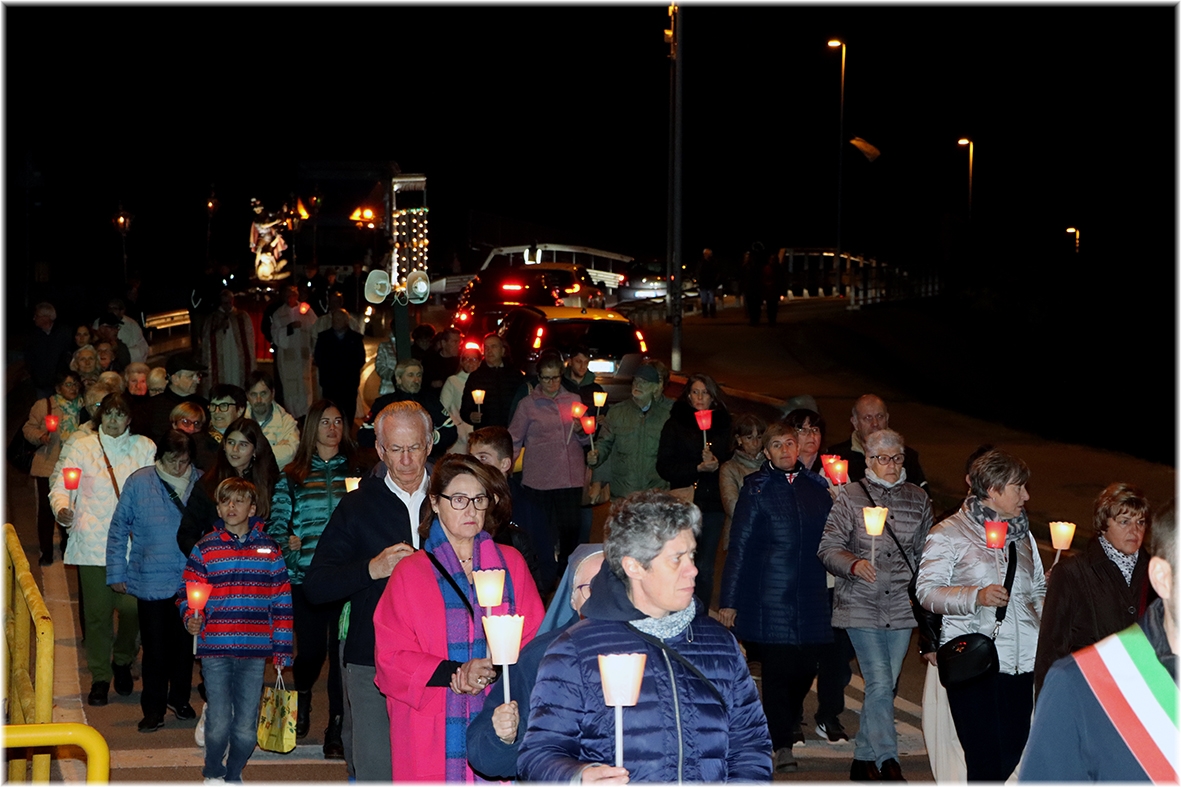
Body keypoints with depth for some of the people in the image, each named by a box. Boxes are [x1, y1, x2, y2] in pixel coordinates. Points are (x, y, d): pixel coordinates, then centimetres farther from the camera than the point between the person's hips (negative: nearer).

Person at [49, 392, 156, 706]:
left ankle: (122, 661, 20)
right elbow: (61, 485, 3)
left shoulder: (145, 448, 10)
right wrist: (62, 508, -19)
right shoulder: (81, 447, 7)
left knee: (133, 607, -8)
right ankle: (100, 677, 14)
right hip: (93, 542, 0)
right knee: (98, 612, -1)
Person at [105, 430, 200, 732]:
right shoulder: (140, 482, -3)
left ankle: (179, 698, 31)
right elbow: (119, 529, 4)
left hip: (192, 582, 2)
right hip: (151, 580, -2)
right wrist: (117, 572, 2)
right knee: (155, 647, 1)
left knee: (185, 644, 13)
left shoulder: (201, 483, 1)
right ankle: (154, 708, 11)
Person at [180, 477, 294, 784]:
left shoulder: (269, 549, 8)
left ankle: (233, 776, 28)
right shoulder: (205, 548, 4)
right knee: (219, 725, -3)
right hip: (215, 651, -1)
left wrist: (282, 649, 6)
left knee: (246, 730, 3)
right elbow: (190, 592, 5)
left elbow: (282, 601, 9)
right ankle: (213, 774, 24)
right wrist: (191, 620, -15)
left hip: (254, 653, 1)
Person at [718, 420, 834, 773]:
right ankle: (782, 744, 7)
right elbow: (739, 545, -2)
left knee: (807, 664, 6)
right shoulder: (756, 488, -1)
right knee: (777, 667, -4)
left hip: (811, 594, 4)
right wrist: (729, 600, -4)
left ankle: (789, 720, 35)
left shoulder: (816, 487, 10)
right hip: (770, 594, -4)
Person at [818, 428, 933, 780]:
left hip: (902, 606, 4)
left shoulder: (918, 499, 9)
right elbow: (828, 547, -3)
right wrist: (853, 564, -22)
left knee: (884, 685, 7)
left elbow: (925, 551, 18)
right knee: (880, 683, -12)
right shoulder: (851, 497, -2)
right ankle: (887, 761, -7)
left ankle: (864, 759, 21)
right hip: (861, 604, -4)